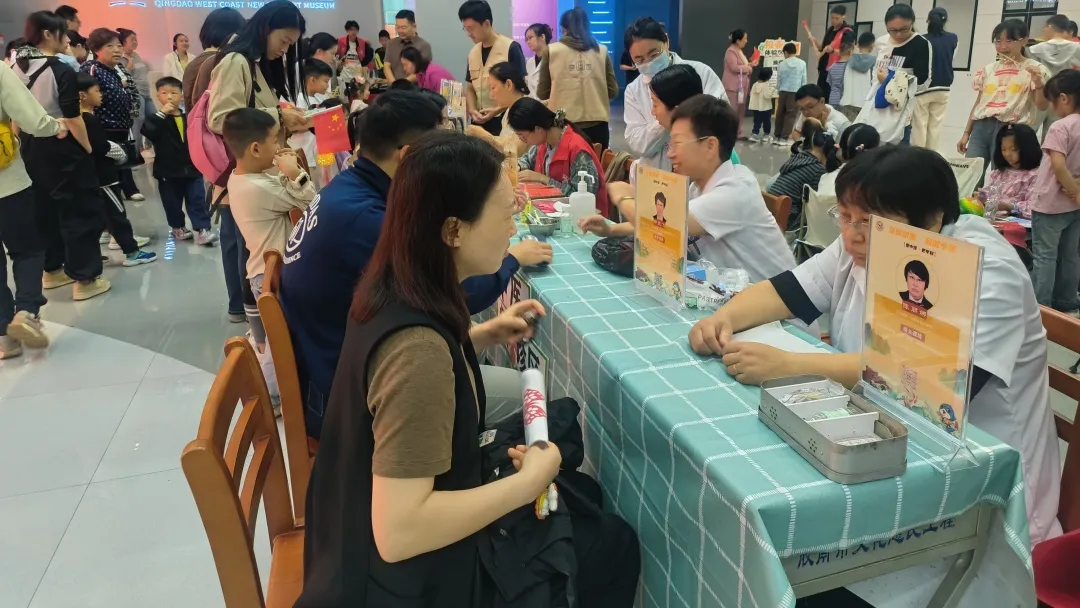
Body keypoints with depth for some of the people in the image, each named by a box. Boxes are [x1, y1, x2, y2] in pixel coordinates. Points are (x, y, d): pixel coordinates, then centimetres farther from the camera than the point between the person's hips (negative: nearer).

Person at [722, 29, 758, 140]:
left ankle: (738, 133, 16)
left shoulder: (740, 51, 17)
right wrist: (748, 68, -12)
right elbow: (734, 68, -23)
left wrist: (751, 64, 13)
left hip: (742, 86, 10)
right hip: (733, 86, -10)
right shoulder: (731, 51, -14)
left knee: (740, 111, 11)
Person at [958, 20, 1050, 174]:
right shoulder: (989, 69, 14)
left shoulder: (1034, 69, 2)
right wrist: (966, 133, 13)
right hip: (981, 128, 4)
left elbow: (1042, 106, -4)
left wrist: (1038, 83, -20)